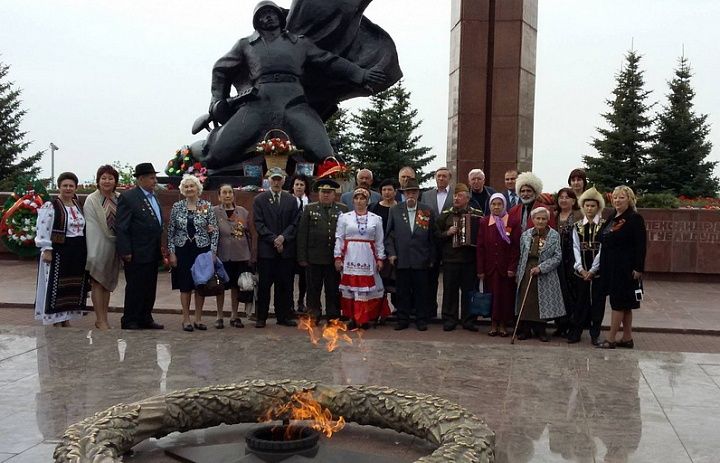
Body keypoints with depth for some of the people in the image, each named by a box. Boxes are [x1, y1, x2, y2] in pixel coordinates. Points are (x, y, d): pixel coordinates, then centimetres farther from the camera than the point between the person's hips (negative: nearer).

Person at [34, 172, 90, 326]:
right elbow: (43, 230, -13)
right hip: (58, 251, -7)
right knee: (56, 286, -1)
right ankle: (57, 321, 7)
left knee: (73, 286, 11)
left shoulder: (78, 206, 12)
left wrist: (85, 250, 15)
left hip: (77, 252, 7)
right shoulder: (50, 206, -9)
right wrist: (46, 250, -19)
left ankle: (66, 318, 22)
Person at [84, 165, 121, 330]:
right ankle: (100, 320, 5)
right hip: (99, 246, -5)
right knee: (97, 284, 1)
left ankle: (103, 318, 22)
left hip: (114, 247, 5)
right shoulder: (91, 200, -9)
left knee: (108, 283, 12)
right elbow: (91, 227, -14)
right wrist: (91, 253, -19)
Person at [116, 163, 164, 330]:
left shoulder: (153, 197, 14)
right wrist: (125, 251, -17)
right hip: (137, 254, -8)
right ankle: (129, 321, 10)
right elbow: (121, 227, -13)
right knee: (135, 288, 0)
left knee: (150, 288, 13)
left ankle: (145, 318, 22)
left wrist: (160, 249, 15)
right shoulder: (127, 197, -11)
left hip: (153, 254, 8)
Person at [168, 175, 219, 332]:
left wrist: (213, 251, -6)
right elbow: (171, 231, 5)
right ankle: (186, 319, 12)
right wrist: (172, 252, -1)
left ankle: (198, 319, 15)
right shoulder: (177, 207, 3)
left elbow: (214, 231, 1)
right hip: (183, 250, 0)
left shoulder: (207, 206, 1)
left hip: (202, 250, 0)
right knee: (185, 286, 3)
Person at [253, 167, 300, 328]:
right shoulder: (259, 200, 5)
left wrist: (283, 237, -10)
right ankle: (261, 317, 8)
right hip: (266, 249, -2)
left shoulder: (291, 200, 11)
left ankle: (284, 316, 13)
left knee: (285, 284, 5)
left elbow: (294, 223, 6)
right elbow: (259, 224, -2)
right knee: (264, 284, 1)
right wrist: (273, 239, -11)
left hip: (286, 249, 2)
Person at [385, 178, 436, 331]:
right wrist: (391, 253, -1)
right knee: (403, 290, 5)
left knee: (421, 290, 3)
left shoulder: (428, 211, 4)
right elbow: (389, 234, 8)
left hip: (421, 260, -1)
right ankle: (403, 319, 15)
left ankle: (421, 319, 14)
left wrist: (432, 258, 2)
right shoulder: (395, 210, 6)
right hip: (402, 259, 1)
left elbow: (432, 236, 5)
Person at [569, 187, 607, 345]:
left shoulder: (604, 226, -2)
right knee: (580, 301, 6)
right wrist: (581, 268, -9)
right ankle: (575, 333, 13)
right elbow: (576, 248, 2)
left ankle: (595, 335, 12)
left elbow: (602, 249, -7)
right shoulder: (577, 226, 7)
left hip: (598, 270, -2)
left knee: (597, 302, 3)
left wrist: (592, 270, -12)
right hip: (581, 271, 2)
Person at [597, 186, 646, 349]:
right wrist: (603, 267, 13)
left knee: (619, 303, -4)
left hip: (625, 268, -8)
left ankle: (611, 339, -1)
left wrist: (638, 268, -18)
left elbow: (641, 245, -14)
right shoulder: (612, 218, 14)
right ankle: (627, 339, 19)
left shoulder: (635, 219, -9)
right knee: (624, 305, 13)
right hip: (611, 268, 8)